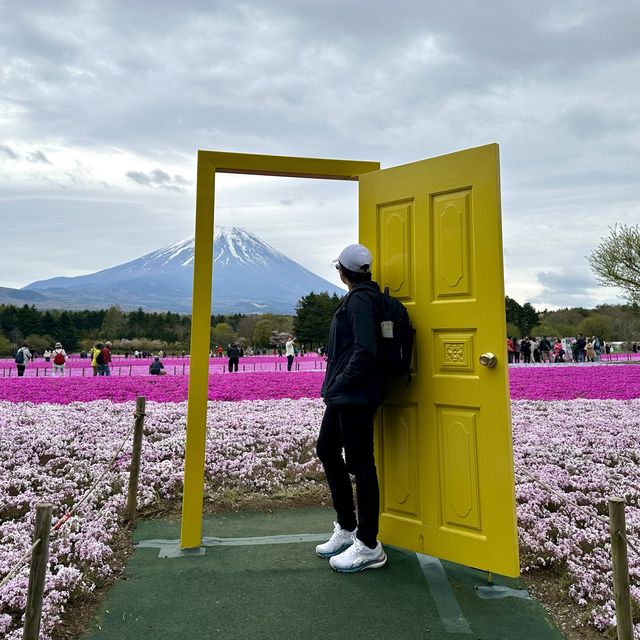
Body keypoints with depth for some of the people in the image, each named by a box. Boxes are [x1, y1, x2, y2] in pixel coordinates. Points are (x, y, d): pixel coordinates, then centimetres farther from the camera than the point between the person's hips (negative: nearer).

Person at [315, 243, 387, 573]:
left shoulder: (361, 298, -13)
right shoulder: (355, 297, 16)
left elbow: (365, 349, -23)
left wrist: (344, 381, -15)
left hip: (356, 394, -11)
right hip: (342, 395, 11)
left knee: (359, 463, -2)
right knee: (327, 449, 17)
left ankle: (368, 546, 13)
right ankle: (346, 527, 31)